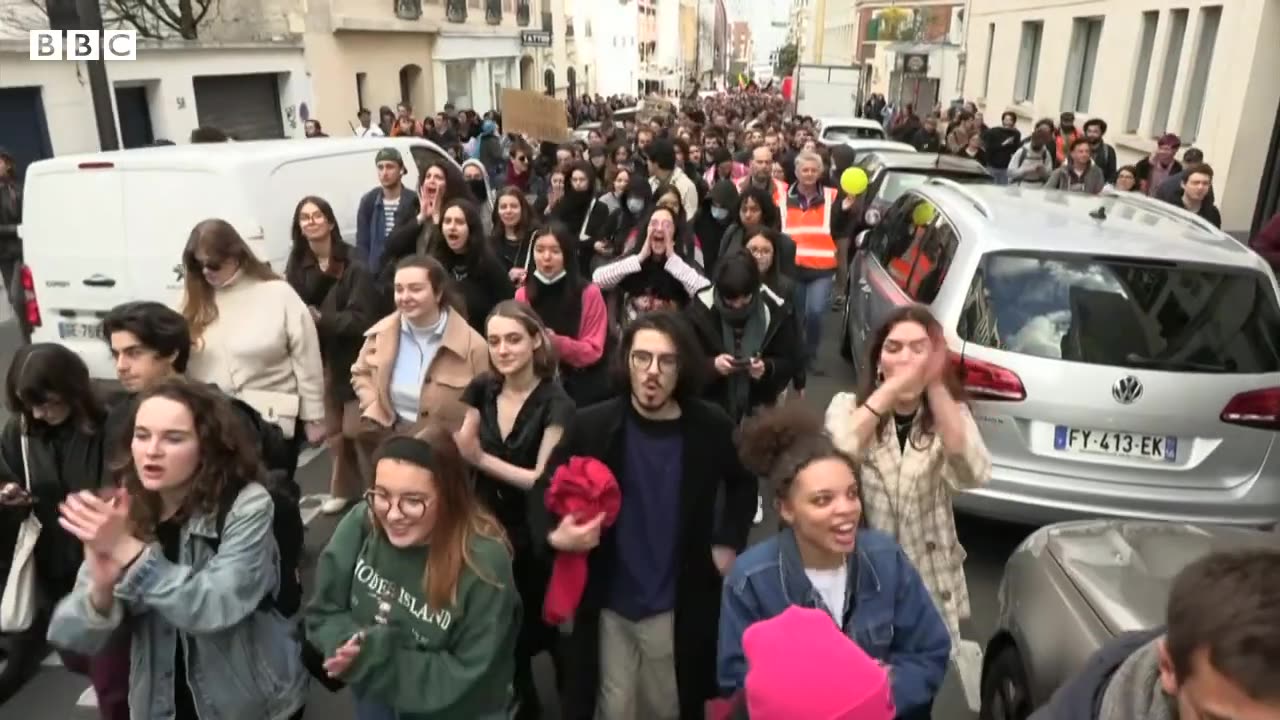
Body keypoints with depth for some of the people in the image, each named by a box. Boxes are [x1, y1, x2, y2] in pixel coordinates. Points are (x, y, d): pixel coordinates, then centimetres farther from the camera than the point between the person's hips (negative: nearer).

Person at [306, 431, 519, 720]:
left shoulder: (484, 563, -30)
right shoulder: (361, 523, -20)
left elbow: (468, 680, -24)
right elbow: (324, 613, -8)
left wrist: (376, 660, -31)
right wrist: (354, 647, -27)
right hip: (375, 697, 3)